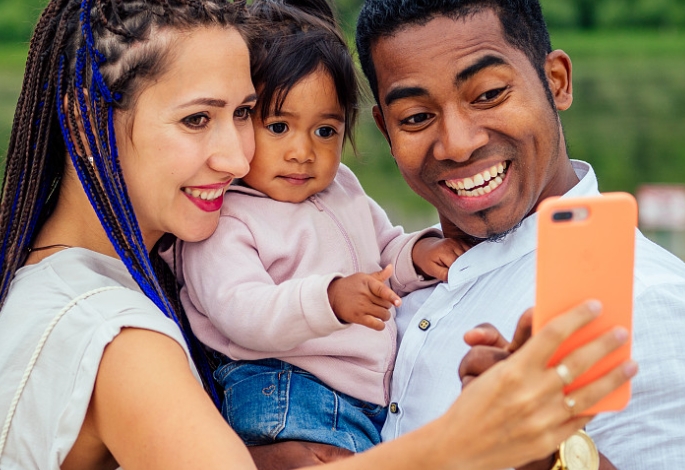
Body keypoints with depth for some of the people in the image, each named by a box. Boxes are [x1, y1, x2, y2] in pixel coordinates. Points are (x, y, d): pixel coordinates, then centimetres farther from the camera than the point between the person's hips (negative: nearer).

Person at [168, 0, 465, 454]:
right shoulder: (222, 223, -8)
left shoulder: (342, 188, 18)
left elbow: (384, 251, 30)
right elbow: (242, 314, -21)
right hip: (281, 397, -7)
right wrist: (331, 299, -36)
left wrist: (417, 254, 7)